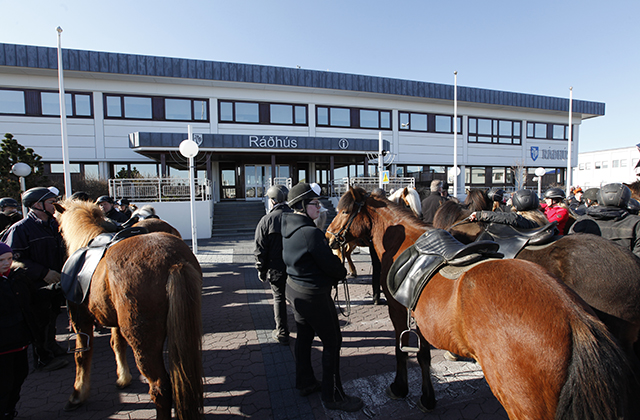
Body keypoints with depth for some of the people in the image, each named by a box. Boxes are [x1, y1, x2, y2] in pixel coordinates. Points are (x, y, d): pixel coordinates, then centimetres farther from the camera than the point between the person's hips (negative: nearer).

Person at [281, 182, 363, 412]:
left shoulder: (289, 228, 2)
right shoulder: (311, 233, -27)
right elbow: (330, 264, -19)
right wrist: (342, 272, 1)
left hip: (294, 288, 9)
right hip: (314, 294, -9)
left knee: (304, 336, 23)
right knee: (332, 342, 7)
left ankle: (305, 382, 42)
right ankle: (333, 396, 22)